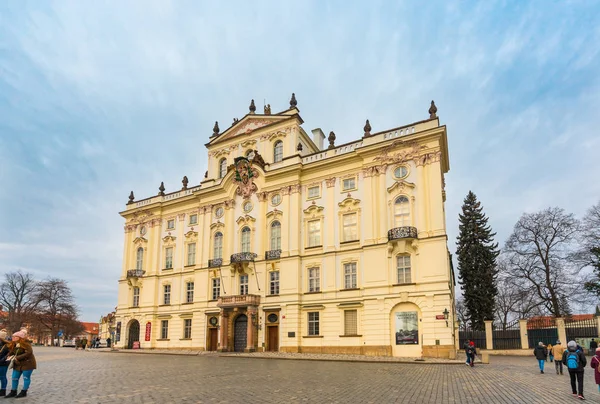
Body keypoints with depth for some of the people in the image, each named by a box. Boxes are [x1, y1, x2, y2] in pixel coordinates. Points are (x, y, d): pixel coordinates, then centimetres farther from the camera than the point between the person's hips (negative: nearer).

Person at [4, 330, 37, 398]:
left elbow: (29, 353, -27)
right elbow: (11, 353, 19)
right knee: (14, 378, 12)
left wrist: (18, 358, -25)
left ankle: (24, 392, 11)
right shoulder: (13, 345, 7)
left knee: (26, 378, 1)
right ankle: (13, 392, 25)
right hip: (17, 364, 8)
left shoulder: (26, 344, -18)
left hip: (27, 364, -8)